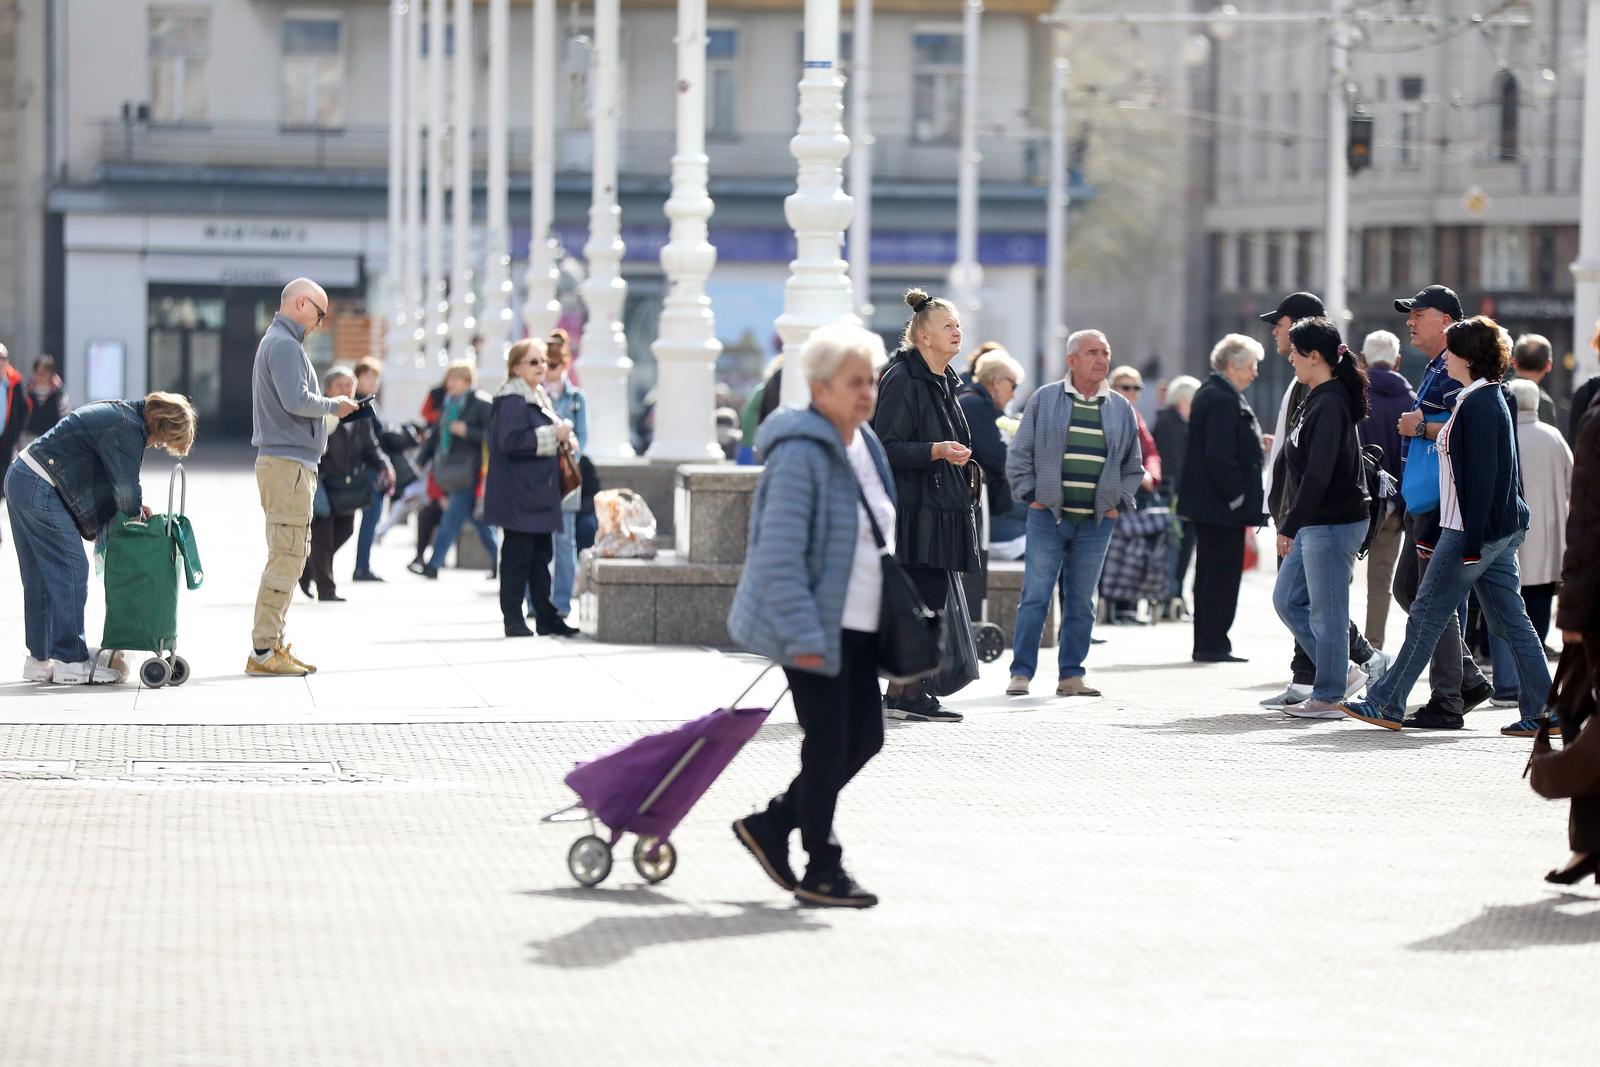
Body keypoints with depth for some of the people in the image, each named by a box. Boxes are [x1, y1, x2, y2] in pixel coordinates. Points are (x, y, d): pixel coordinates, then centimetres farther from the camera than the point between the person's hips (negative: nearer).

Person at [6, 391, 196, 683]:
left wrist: (134, 505, 8)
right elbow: (126, 488, -16)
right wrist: (136, 512, 3)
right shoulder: (127, 429, -17)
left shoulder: (121, 412, 16)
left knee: (39, 578, 15)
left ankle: (39, 659, 21)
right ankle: (71, 662, -3)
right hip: (42, 491, -11)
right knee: (71, 571, -6)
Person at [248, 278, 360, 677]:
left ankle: (274, 644, 17)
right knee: (286, 556, -10)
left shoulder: (279, 342, 21)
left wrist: (331, 407, 12)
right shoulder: (283, 344, -12)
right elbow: (296, 401, -21)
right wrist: (333, 405, -6)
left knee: (291, 555, 14)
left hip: (289, 462, 11)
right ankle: (263, 651, -10)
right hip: (288, 462, -11)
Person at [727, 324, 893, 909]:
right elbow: (780, 554, -22)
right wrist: (803, 636, -25)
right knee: (828, 746, -4)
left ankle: (771, 826, 23)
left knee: (865, 739, 9)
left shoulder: (865, 446, 12)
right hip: (816, 627, -9)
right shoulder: (801, 454, -18)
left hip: (857, 629, 9)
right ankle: (821, 871, 8)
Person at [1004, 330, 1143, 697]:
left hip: (1096, 524, 3)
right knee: (1035, 596, -6)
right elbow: (1019, 455, 5)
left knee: (1081, 602, 6)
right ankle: (1021, 673, -1)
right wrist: (1031, 496, -3)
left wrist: (1118, 503, 8)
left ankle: (1071, 676, 11)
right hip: (1048, 517, -3)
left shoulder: (1121, 409, 11)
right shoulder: (1044, 400, 2)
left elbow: (1133, 466, 19)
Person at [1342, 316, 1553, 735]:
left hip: (1476, 528, -10)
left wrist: (1472, 542, -22)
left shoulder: (1477, 405, -15)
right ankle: (1542, 712, 4)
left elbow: (1481, 477, -20)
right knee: (1509, 621, 7)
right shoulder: (1489, 399, 15)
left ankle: (1386, 704, 4)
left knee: (1428, 614, -2)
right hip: (1501, 529, 10)